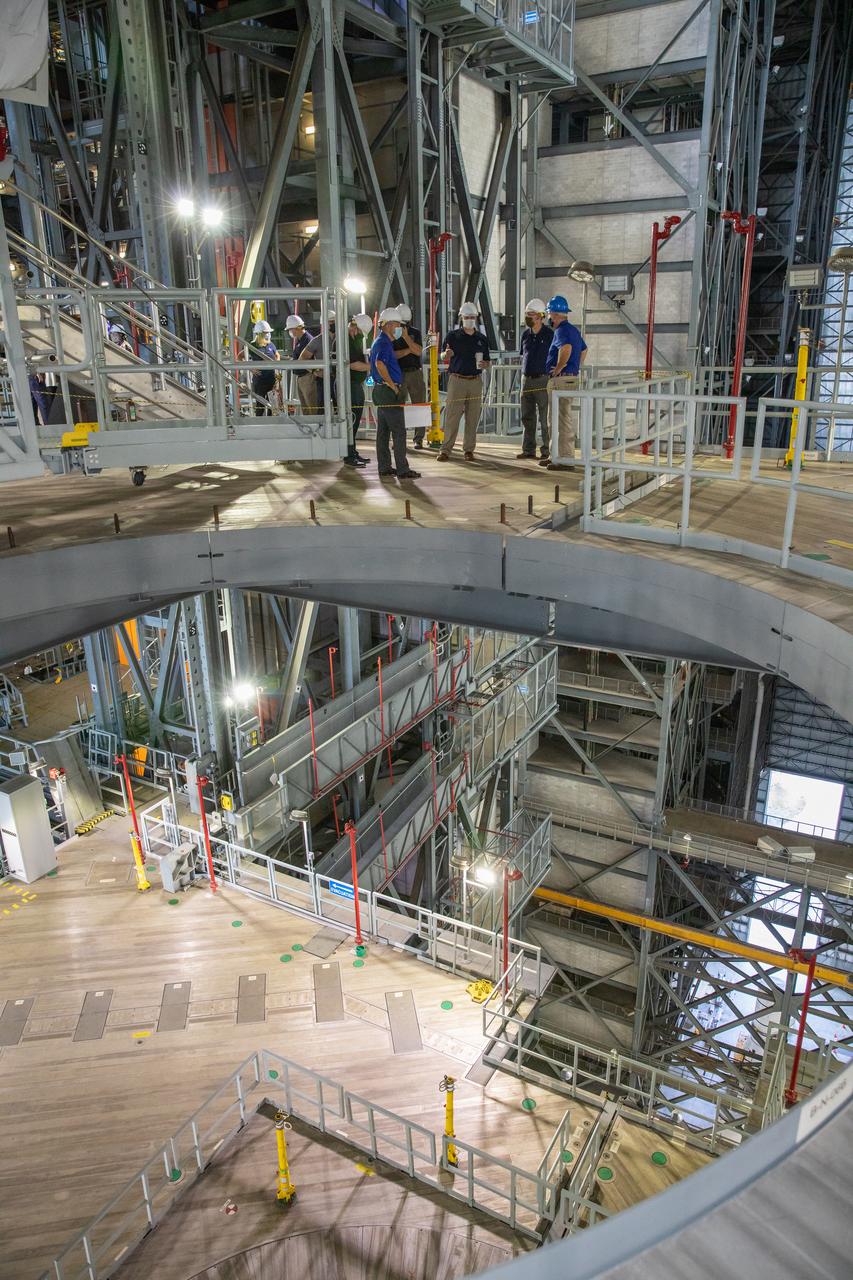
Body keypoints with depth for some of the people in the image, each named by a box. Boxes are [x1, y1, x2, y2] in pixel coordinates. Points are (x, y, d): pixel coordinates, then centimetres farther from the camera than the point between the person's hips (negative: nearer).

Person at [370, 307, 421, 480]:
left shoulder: (379, 341, 18)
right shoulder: (384, 342, -14)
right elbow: (380, 364, -30)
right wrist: (393, 385, -21)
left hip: (380, 390, 11)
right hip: (389, 391, -11)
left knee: (383, 430, 11)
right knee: (399, 432, -9)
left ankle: (384, 467, 15)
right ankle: (403, 469, -8)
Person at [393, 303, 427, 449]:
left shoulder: (416, 332, 8)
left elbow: (418, 351, -6)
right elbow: (391, 354, -7)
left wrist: (406, 337, -13)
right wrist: (408, 350, -11)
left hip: (415, 373, 1)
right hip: (399, 374, -1)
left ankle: (418, 439, 5)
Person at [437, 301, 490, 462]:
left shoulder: (481, 338, 13)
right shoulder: (453, 335, 5)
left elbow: (487, 362, 17)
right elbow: (443, 356, 2)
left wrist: (484, 364, -6)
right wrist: (446, 354, -22)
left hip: (475, 381, 3)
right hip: (457, 380, -3)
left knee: (473, 418, 2)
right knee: (451, 417, -6)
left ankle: (469, 450, 10)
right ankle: (446, 450, -2)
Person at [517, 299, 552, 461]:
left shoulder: (549, 334, -6)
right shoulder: (526, 334, 12)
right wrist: (523, 376, 17)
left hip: (543, 380, -6)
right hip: (526, 380, 6)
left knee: (545, 419, -4)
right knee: (527, 417, 9)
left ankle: (546, 450, 2)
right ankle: (528, 450, 17)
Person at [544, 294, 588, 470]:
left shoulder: (561, 330, -14)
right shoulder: (574, 330, 17)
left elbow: (566, 348, -34)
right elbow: (584, 350, 31)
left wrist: (558, 368, -22)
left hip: (561, 378, -10)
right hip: (572, 376, 10)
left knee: (563, 420, -7)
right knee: (556, 420, 17)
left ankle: (566, 460, -5)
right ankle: (557, 455, 25)